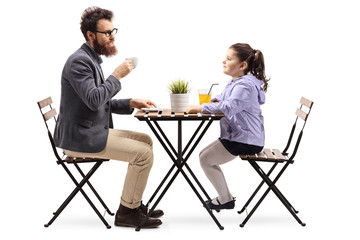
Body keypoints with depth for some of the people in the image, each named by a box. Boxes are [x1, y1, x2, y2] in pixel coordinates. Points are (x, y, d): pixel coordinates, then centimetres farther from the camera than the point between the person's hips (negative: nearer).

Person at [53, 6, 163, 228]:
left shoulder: (92, 60, 16)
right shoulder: (79, 61, -16)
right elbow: (94, 100, -29)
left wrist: (131, 103, 9)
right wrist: (117, 76, -18)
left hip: (94, 132, 10)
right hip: (80, 138, -10)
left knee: (146, 140, 13)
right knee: (143, 153, -15)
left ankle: (134, 203, 17)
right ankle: (127, 212, -2)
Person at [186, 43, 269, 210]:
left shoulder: (245, 85, -21)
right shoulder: (235, 82, 13)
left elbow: (229, 107, -34)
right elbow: (223, 100, 28)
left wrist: (201, 108, -28)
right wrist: (215, 101, 2)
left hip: (245, 140, -11)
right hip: (237, 136, 11)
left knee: (206, 159, -3)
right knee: (204, 156, 15)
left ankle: (226, 200, 11)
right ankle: (224, 196, 23)